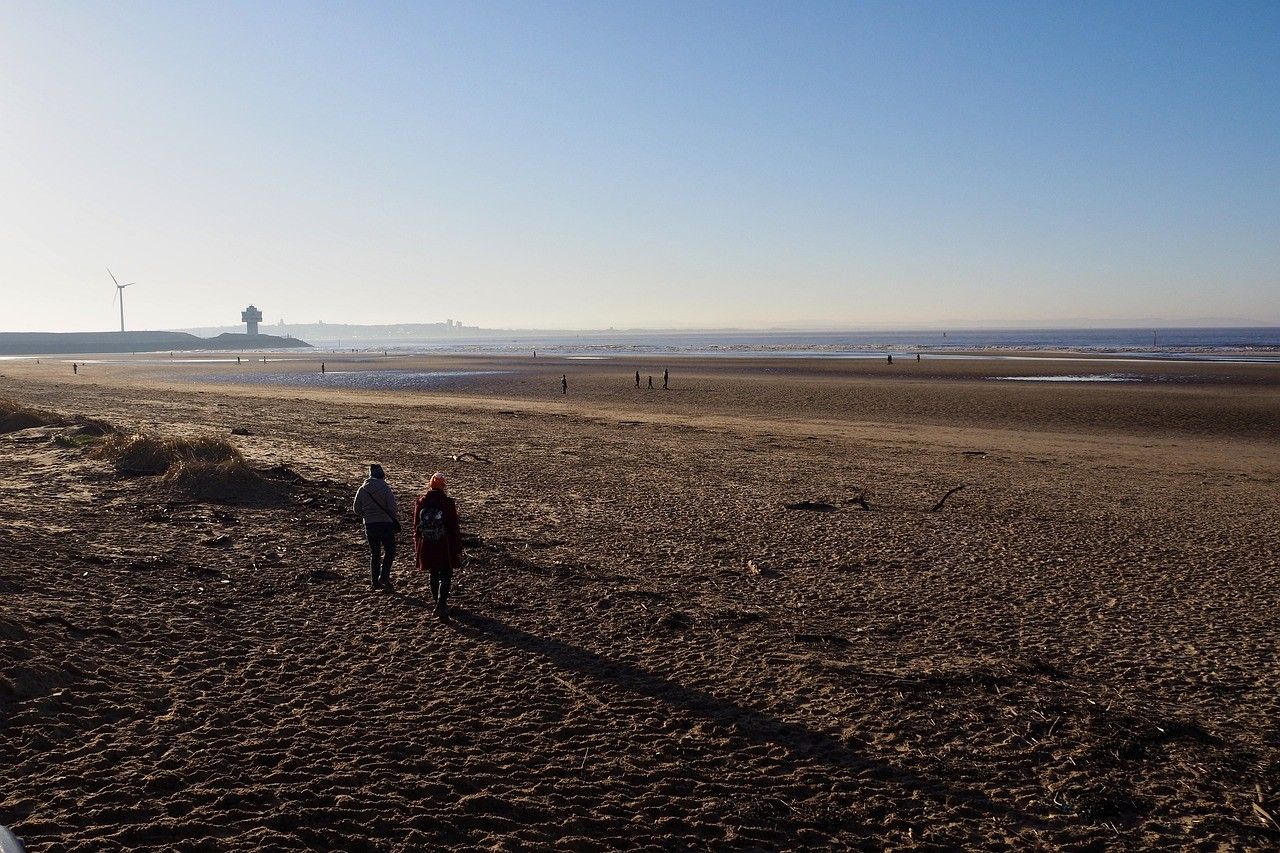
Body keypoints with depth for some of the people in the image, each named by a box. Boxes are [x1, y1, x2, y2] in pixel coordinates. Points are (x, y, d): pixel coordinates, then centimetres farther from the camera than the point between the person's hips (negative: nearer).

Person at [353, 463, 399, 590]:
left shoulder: (362, 489, 3)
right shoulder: (385, 488, -10)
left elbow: (357, 509, 6)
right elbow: (392, 507, -14)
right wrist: (392, 518, 5)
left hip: (369, 525, 4)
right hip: (385, 524, -4)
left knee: (374, 553, 13)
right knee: (389, 550, 9)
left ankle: (376, 581, 14)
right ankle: (384, 576, -6)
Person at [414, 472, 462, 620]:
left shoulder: (420, 503, -1)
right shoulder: (448, 503, -12)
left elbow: (416, 527, 7)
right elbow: (454, 528, -9)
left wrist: (417, 548, 17)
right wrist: (458, 549, -2)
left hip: (426, 548, 4)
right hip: (445, 548, -3)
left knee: (433, 575, 19)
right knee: (446, 576, 5)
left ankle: (438, 603, 30)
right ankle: (441, 605, -11)